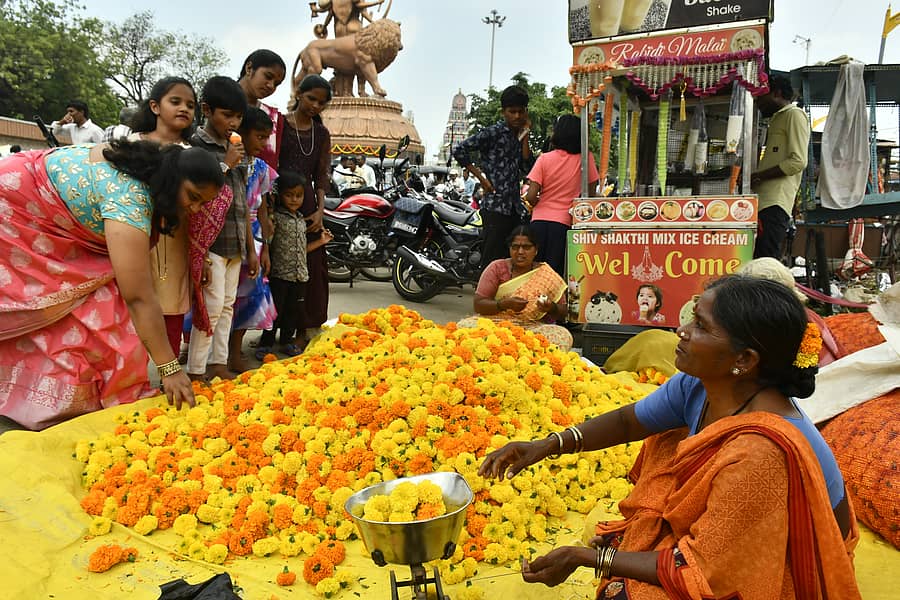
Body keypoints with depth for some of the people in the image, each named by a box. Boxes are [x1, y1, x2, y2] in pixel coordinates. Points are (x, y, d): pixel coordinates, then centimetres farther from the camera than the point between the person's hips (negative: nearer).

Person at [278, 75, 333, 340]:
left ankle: (303, 327, 16)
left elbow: (321, 175, 12)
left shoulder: (321, 134, 13)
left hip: (307, 204, 4)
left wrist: (320, 210, 0)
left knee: (312, 266, 4)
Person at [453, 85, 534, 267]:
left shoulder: (519, 137, 16)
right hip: (495, 206, -7)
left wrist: (524, 136, 2)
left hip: (515, 208, 7)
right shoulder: (493, 133, -5)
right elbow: (459, 151, -11)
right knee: (492, 261, -9)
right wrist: (481, 177, -10)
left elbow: (527, 168, 6)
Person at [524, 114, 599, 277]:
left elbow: (531, 196, -7)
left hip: (540, 220, 0)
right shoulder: (585, 159, 0)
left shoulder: (544, 159, -3)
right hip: (564, 222, 0)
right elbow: (592, 193, 4)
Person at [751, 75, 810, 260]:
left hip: (775, 203, -9)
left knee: (767, 261, -16)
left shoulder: (794, 114, 1)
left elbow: (798, 161, -11)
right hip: (764, 201, 9)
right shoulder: (777, 119, 30)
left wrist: (757, 176, -11)